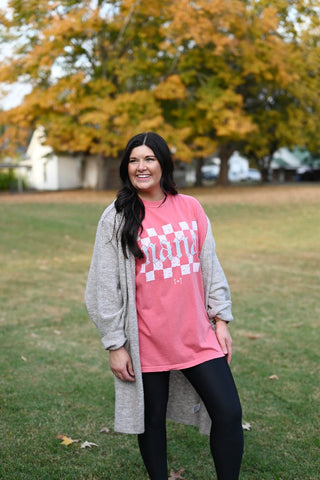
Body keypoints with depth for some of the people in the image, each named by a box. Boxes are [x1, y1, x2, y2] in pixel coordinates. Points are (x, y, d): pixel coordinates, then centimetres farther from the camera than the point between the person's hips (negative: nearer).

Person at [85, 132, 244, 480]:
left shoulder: (190, 207, 4)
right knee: (152, 419, 12)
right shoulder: (116, 219, -4)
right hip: (148, 343, -2)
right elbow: (105, 287, -5)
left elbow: (210, 266, 9)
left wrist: (221, 318, 5)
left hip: (198, 335, 2)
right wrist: (115, 344, -7)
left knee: (229, 413, 0)